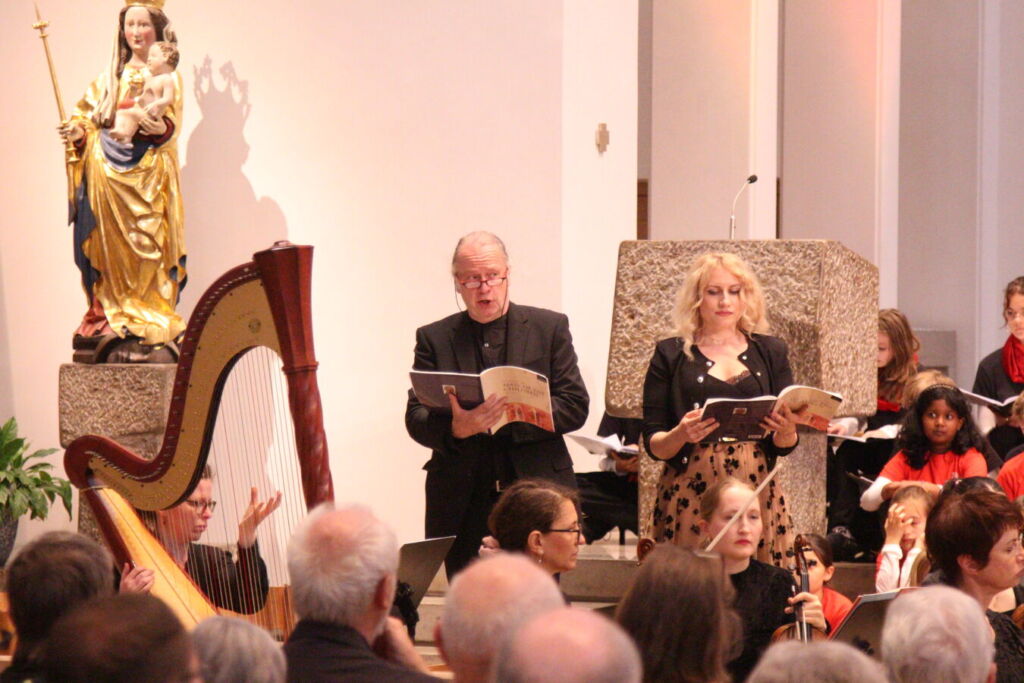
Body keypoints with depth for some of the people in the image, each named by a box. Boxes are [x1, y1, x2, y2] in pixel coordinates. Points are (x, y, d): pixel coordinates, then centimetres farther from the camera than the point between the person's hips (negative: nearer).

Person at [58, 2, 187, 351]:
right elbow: (91, 116, 14)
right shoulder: (111, 76, 17)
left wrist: (161, 128, -25)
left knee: (147, 242, -9)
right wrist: (79, 131, -6)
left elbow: (173, 123, -4)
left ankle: (150, 319, -10)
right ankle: (109, 313, -2)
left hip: (149, 169, -3)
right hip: (108, 166, 3)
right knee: (110, 241, -2)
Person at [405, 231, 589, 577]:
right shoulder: (434, 338, 10)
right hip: (462, 503, 1)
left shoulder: (550, 328, 8)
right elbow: (415, 419, 2)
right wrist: (456, 428, -20)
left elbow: (575, 406, 1)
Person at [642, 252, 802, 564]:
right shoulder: (671, 355, 8)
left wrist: (787, 431, -11)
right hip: (689, 493, -1)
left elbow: (783, 445, 11)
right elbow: (653, 444, 4)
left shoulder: (770, 352, 13)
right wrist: (680, 435, -17)